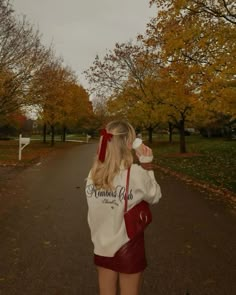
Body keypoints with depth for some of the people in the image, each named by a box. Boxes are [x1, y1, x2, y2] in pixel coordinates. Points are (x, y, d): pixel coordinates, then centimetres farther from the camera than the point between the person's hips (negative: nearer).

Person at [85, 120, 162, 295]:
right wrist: (147, 168, -2)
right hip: (127, 247, -4)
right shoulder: (136, 173, -22)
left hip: (102, 246, 4)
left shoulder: (95, 173, -8)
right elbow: (155, 197, -5)